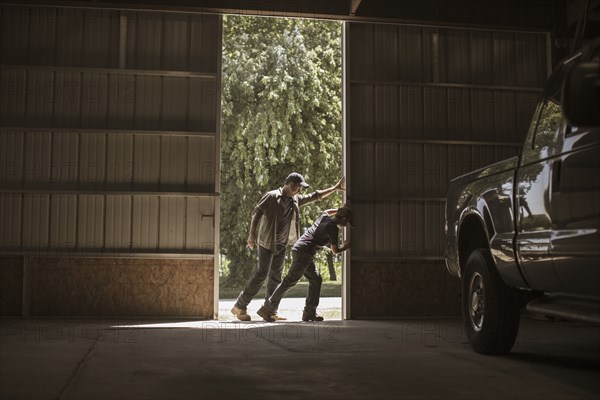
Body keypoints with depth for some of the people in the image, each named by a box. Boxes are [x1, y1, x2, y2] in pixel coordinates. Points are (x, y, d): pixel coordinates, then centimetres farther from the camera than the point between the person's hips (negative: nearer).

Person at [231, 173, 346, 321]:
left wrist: (335, 188, 21)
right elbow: (256, 213, -11)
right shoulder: (272, 196, -8)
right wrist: (252, 235, -17)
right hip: (267, 242, -8)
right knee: (261, 274, -12)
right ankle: (239, 306, -5)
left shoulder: (296, 199, 14)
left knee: (276, 278, 7)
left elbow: (315, 196, 23)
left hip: (281, 245, 8)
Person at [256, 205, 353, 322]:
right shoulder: (333, 228, -11)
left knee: (316, 279, 13)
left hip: (298, 249, 10)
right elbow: (335, 250, -3)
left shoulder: (324, 217, 12)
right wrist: (346, 246, 14)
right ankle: (268, 309, -8)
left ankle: (310, 312, 14)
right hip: (303, 252, -10)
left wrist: (339, 210, 40)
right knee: (290, 281, -9)